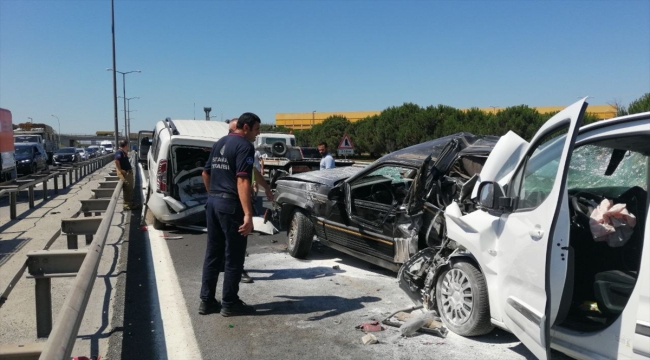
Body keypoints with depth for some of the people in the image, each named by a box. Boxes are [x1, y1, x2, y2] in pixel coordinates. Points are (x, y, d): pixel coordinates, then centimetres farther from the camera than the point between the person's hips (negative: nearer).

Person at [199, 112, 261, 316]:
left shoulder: (219, 143, 15)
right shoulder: (244, 146, -12)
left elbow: (206, 173, 20)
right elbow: (242, 181, -23)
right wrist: (248, 214, -27)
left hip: (213, 202, 9)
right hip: (231, 204, -8)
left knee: (213, 253, 14)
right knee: (233, 256, 2)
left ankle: (207, 300, 19)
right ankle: (230, 303, 10)